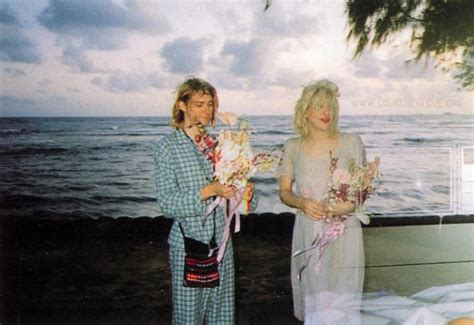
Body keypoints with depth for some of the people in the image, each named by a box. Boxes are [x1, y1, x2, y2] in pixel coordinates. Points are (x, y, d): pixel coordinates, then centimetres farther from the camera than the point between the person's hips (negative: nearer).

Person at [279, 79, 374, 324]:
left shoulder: (351, 143, -1)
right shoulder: (293, 147, 3)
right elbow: (284, 192, 9)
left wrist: (352, 204, -15)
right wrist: (302, 203, -12)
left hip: (344, 232, -1)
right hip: (308, 233, 2)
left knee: (340, 303, 0)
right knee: (312, 301, 10)